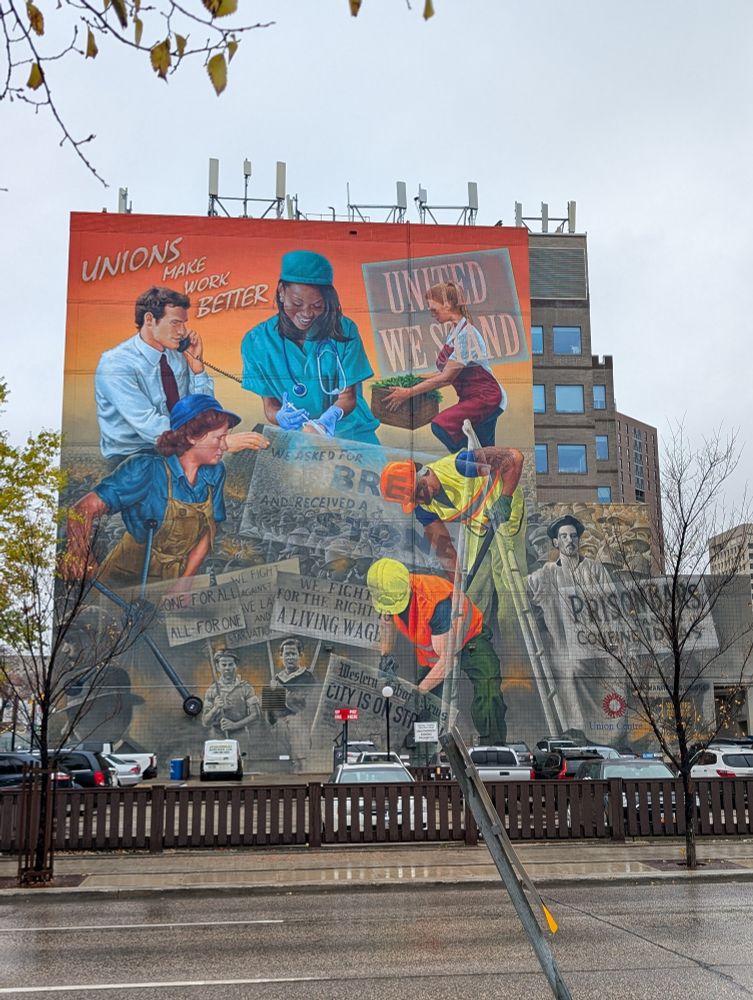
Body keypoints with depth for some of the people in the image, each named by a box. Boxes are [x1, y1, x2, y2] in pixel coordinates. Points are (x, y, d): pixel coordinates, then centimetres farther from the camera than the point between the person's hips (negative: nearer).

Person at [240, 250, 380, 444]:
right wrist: (281, 417, -25)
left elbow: (348, 396, -3)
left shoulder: (343, 330, -7)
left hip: (349, 431, -1)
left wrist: (329, 418, -26)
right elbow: (270, 405, -1)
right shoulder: (257, 341, -6)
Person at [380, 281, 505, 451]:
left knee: (441, 425, -27)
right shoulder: (454, 332, 8)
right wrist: (419, 380, 8)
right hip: (471, 397, 10)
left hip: (485, 398, -10)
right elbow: (448, 373, 12)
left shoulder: (466, 334, -20)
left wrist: (409, 393, -17)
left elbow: (446, 378, -20)